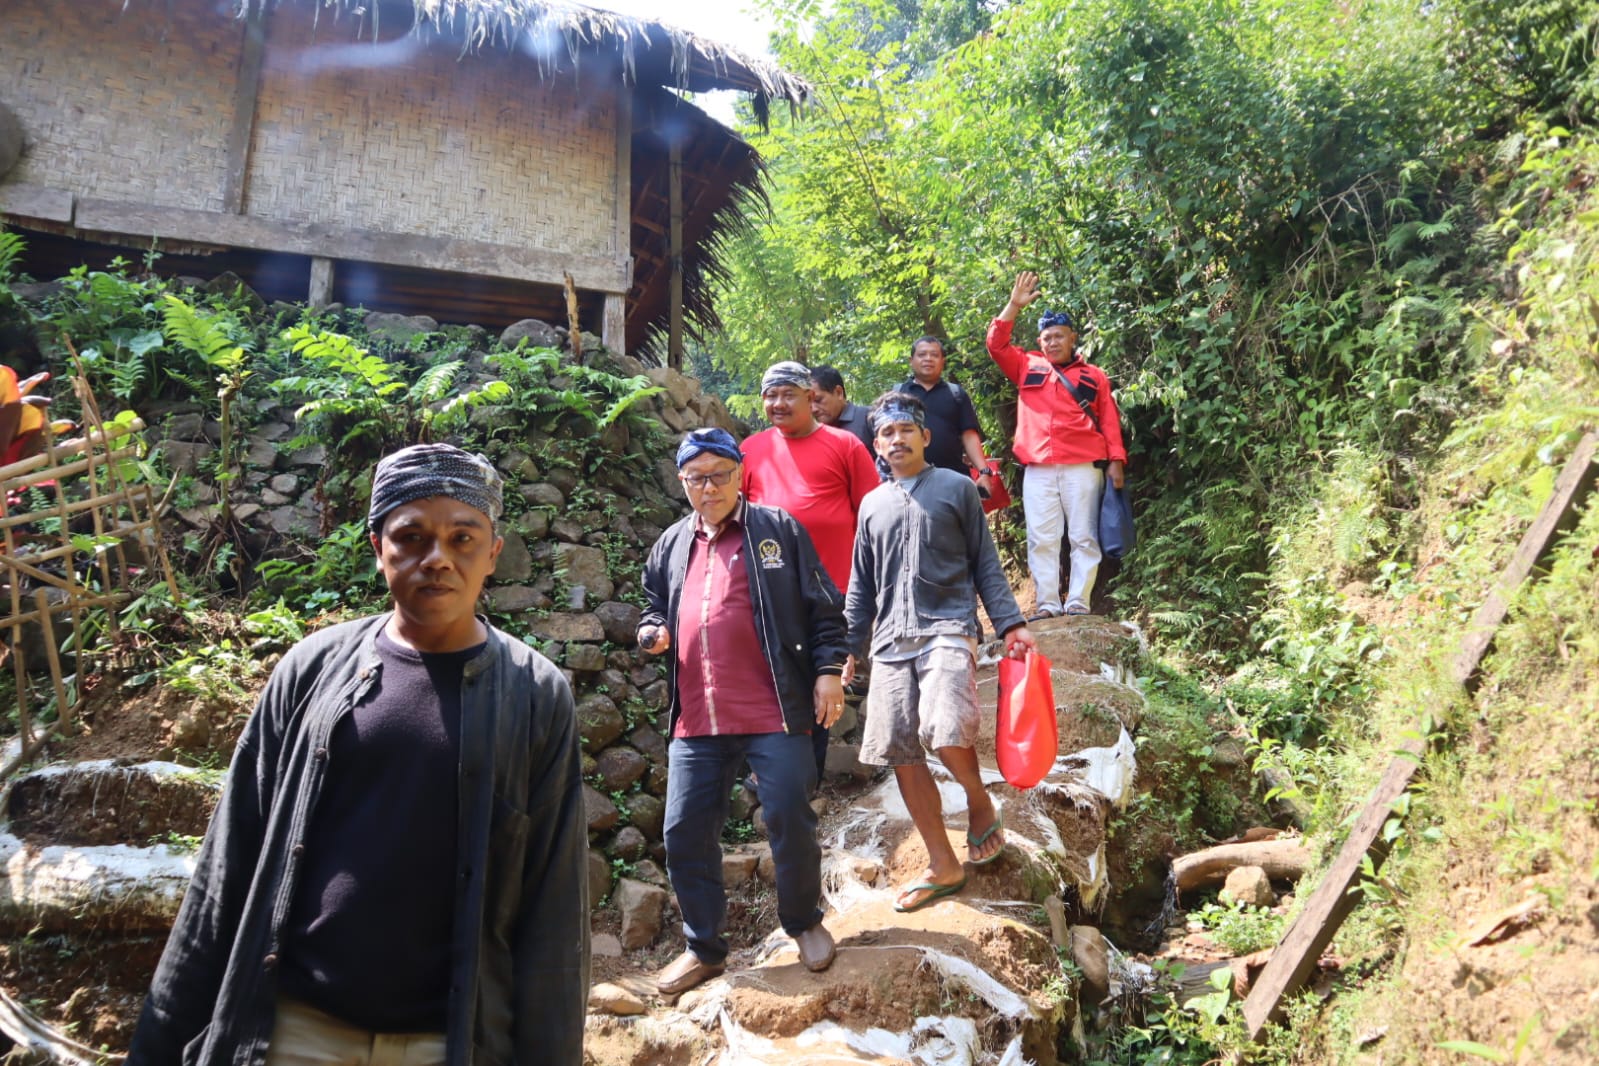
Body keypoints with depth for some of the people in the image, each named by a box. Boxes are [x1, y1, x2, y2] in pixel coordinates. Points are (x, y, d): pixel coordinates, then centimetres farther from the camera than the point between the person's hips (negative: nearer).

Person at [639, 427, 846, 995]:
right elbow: (655, 607, 26)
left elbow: (822, 608, 2)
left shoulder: (779, 530, 3)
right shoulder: (670, 546, 15)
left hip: (774, 713, -4)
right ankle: (703, 948, 23)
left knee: (790, 823, 1)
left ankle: (804, 923, 27)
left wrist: (828, 671, -6)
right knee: (684, 834, 6)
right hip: (695, 719, 4)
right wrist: (653, 631, 4)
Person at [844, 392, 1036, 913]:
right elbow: (861, 586, 21)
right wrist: (848, 648, 15)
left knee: (946, 734, -25)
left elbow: (985, 564, 8)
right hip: (891, 640, 4)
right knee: (902, 754, -1)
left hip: (948, 629, -4)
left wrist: (1011, 624, -2)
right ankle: (943, 866, 11)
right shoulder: (873, 505, 19)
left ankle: (981, 803, 8)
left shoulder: (957, 488, 9)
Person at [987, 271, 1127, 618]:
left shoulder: (1093, 376, 13)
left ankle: (1078, 602, 1)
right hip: (1038, 470, 1)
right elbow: (997, 344, 9)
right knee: (1041, 540, -1)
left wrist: (1116, 460, -2)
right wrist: (1014, 305, 3)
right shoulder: (1027, 367, 16)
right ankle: (1047, 604, 3)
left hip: (1083, 468, -1)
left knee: (1084, 537, -2)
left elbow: (1109, 421, 8)